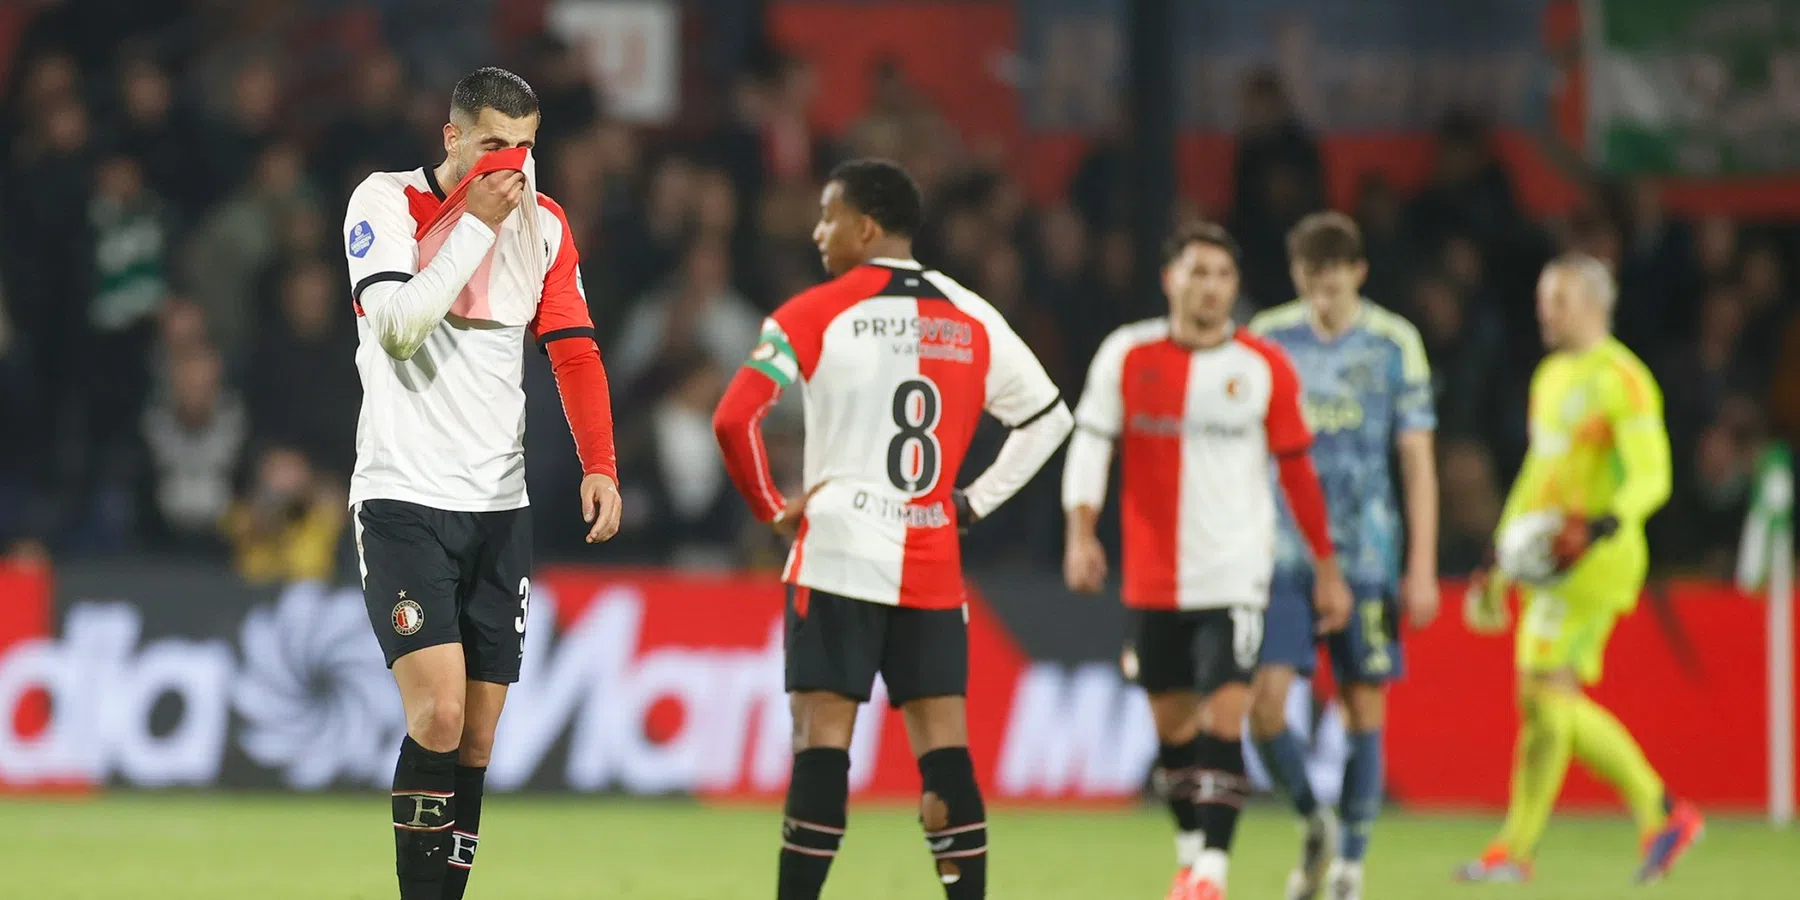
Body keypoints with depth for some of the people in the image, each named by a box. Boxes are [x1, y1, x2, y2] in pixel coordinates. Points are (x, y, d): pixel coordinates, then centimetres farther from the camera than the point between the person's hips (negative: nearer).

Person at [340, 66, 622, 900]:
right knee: (438, 711, -19)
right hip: (404, 494, -5)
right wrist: (477, 222, -18)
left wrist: (600, 466, -6)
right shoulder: (385, 203, -6)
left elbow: (573, 352, 7)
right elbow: (398, 328, -18)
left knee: (476, 740, 3)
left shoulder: (542, 224, 8)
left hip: (499, 505, 5)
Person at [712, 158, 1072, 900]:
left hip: (838, 559, -4)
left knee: (821, 741, -4)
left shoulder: (815, 314, -5)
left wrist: (772, 507, 1)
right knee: (944, 753, 4)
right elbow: (1049, 419, 18)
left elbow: (734, 419, -13)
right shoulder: (972, 319, 9)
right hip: (934, 568, 4)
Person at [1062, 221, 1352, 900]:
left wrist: (1327, 569, 9)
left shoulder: (1265, 367, -1)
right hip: (1153, 579, 2)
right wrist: (1080, 534, -16)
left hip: (1235, 572, -2)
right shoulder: (1127, 355, 0)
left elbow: (1298, 468, 6)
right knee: (1172, 724, 11)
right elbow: (1090, 443, -2)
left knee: (1223, 718, -15)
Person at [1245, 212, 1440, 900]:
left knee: (1364, 711, 1)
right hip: (1281, 554, 1)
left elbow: (1417, 461, 1)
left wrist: (1422, 569, -3)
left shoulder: (1393, 345, -1)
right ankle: (1315, 825, 15)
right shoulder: (1268, 340, 3)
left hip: (1365, 555, -1)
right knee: (1264, 701, -10)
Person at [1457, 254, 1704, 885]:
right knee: (1556, 702, 6)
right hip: (1545, 559, 9)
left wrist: (1599, 525, -32)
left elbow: (1650, 477, -16)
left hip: (1593, 562, -9)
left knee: (1546, 692, -12)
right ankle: (1661, 812, 17)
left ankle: (1516, 850, -8)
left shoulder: (1620, 379, -9)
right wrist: (1499, 558, 26)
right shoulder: (1551, 377, 18)